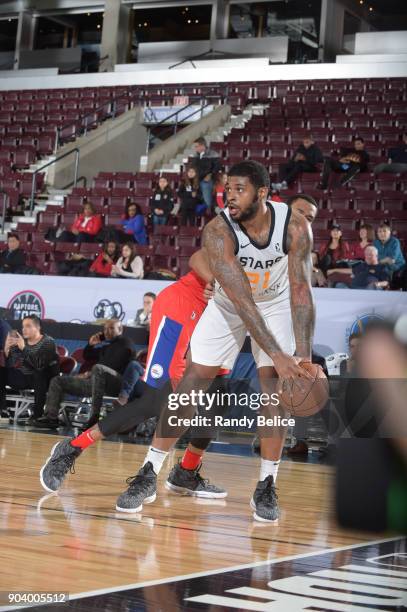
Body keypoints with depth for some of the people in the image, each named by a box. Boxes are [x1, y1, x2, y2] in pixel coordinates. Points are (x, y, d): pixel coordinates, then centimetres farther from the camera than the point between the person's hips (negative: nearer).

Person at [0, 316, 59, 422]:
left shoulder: (48, 342, -13)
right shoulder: (20, 340, 2)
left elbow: (39, 364, -30)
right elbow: (9, 365, -4)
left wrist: (24, 348, -36)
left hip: (42, 379, -5)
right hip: (23, 377, 5)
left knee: (39, 372, -36)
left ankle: (37, 413, -31)